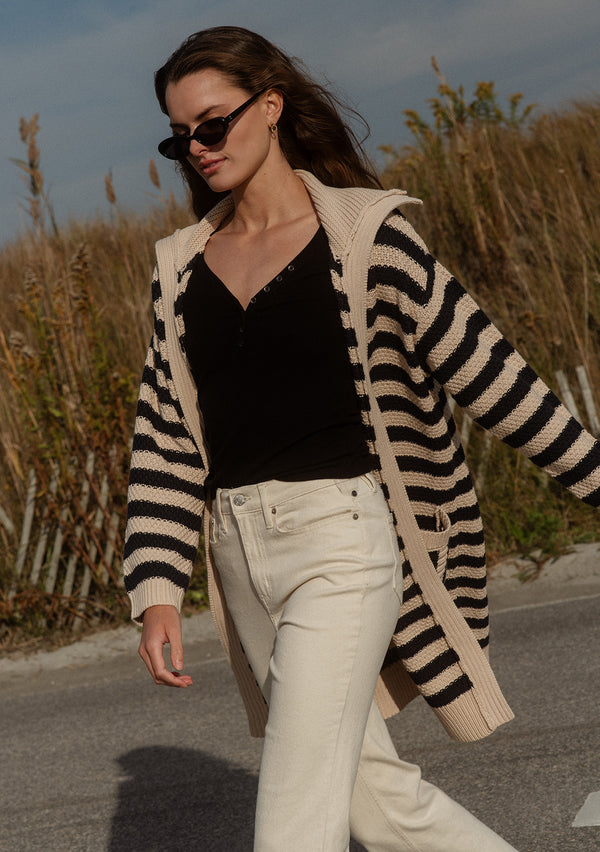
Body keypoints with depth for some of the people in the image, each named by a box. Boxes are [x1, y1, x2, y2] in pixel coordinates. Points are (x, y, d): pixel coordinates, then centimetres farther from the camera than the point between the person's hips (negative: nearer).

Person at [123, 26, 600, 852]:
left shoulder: (364, 235, -5)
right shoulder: (183, 265, 9)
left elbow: (486, 371, -3)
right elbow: (164, 436, 7)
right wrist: (158, 591, -1)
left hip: (341, 542, -5)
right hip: (242, 558, 6)